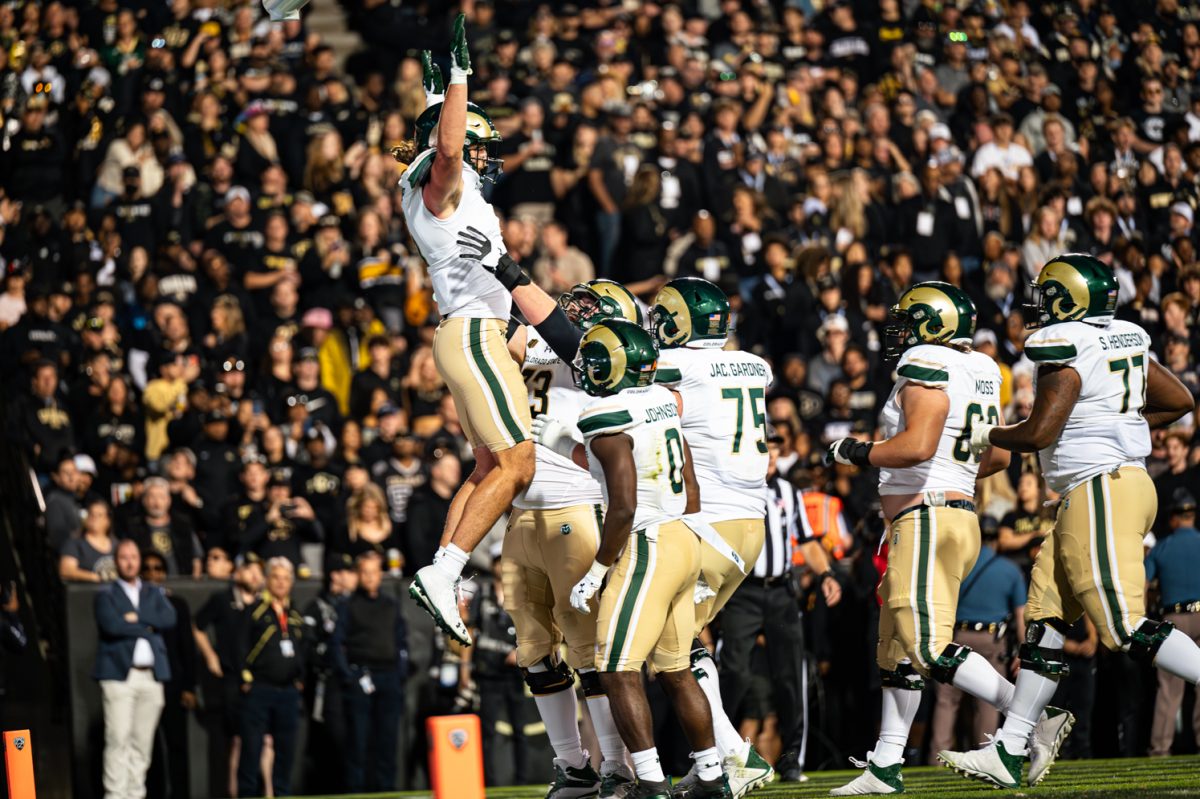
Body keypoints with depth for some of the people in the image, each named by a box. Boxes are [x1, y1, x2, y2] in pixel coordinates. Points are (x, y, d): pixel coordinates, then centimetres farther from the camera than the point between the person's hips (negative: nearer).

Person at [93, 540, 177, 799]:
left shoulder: (155, 594, 19)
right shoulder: (106, 595, 7)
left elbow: (169, 619, 1)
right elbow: (111, 625, -11)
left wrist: (136, 617, -7)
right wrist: (147, 628, -4)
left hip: (151, 675, 4)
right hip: (119, 673, -4)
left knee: (142, 741, 3)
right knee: (118, 739, -12)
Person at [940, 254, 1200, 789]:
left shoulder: (1064, 350, -13)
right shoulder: (1125, 341, 13)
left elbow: (1039, 433, -18)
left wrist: (987, 435, 1)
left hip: (1100, 490, -10)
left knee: (1126, 628, -12)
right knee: (1044, 620, 9)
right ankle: (1011, 752, 9)